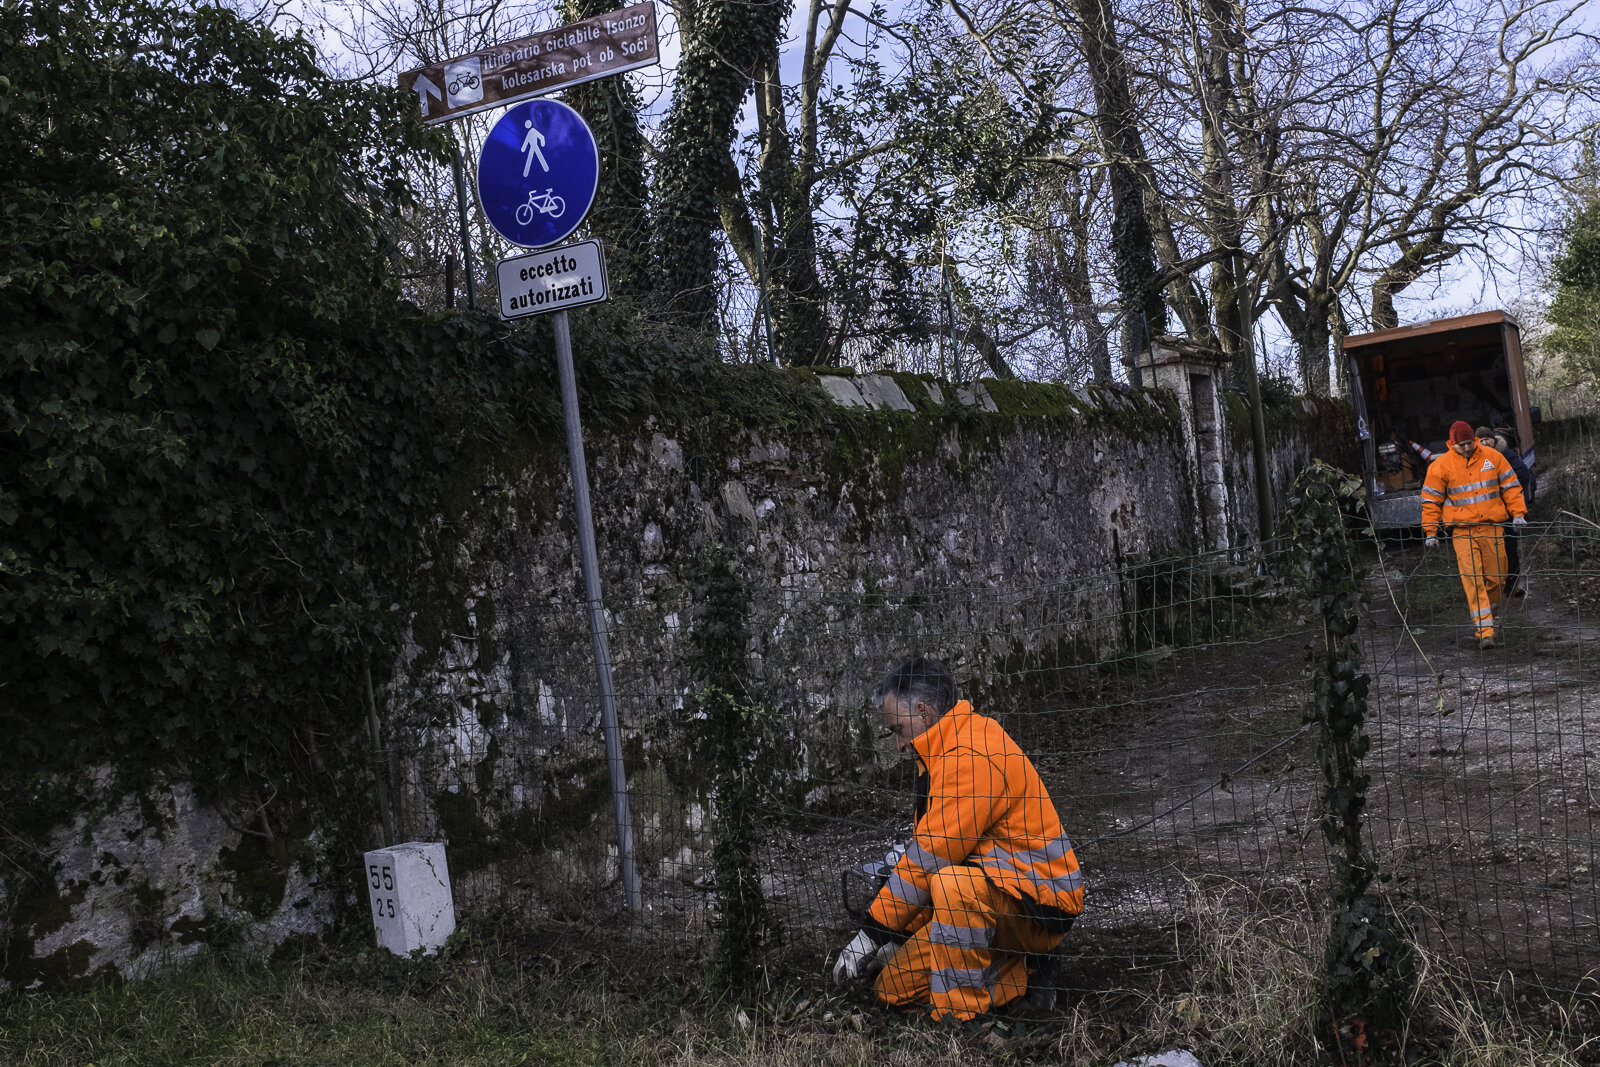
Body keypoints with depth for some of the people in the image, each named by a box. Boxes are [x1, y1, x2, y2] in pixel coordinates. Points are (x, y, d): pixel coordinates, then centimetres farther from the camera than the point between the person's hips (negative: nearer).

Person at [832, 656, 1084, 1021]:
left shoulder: (970, 757, -21)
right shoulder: (946, 752, 13)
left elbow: (933, 857, -22)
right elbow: (931, 853, 15)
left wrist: (875, 930, -14)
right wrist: (895, 932, 12)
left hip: (1040, 906, -10)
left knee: (954, 884, -39)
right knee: (895, 990, 4)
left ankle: (959, 1014, -26)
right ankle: (1013, 980, 9)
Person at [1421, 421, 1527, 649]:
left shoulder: (1492, 457, 5)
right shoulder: (1441, 466, -2)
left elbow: (1510, 486, 14)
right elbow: (1431, 500, 3)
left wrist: (1517, 513, 6)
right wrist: (1430, 532, -1)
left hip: (1492, 527, 3)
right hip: (1462, 532, -3)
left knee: (1496, 578, 7)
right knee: (1473, 581, -11)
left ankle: (1489, 616, 32)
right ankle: (1484, 631, -12)